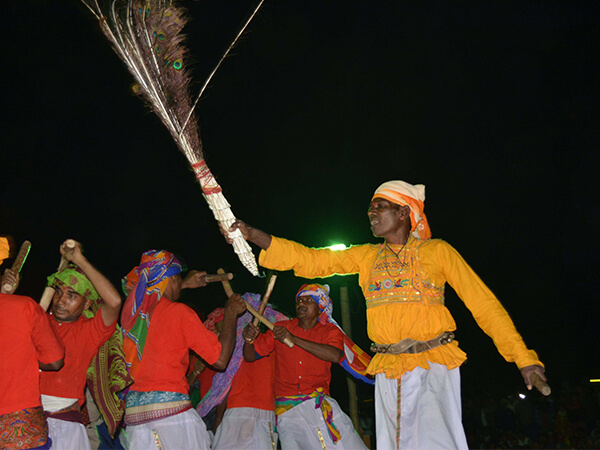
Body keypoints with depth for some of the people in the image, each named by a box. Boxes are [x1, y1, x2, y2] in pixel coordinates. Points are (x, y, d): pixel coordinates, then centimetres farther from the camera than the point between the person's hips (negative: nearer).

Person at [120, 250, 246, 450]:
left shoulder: (131, 310, 11)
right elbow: (220, 359, -3)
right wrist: (231, 313, 8)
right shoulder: (180, 313, -5)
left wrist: (184, 285, 45)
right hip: (171, 408, -6)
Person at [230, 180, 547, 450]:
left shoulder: (436, 251, 2)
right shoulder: (367, 257, 13)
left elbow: (483, 303, 1)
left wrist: (523, 357, -4)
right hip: (388, 372, 4)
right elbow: (311, 260, 10)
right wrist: (253, 235, 1)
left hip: (432, 366, -4)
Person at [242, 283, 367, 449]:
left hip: (320, 403, 0)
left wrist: (294, 339, -19)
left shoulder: (330, 331, 8)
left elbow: (335, 355, -15)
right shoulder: (280, 328, 10)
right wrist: (249, 340, -13)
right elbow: (250, 356, 12)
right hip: (287, 409, 0)